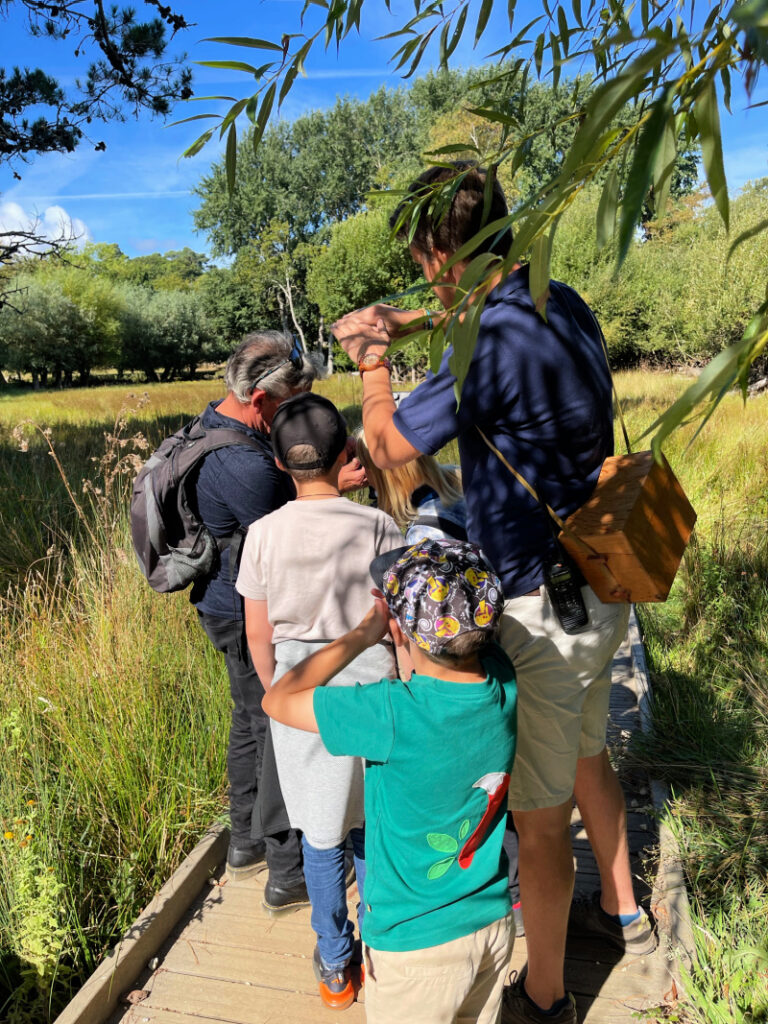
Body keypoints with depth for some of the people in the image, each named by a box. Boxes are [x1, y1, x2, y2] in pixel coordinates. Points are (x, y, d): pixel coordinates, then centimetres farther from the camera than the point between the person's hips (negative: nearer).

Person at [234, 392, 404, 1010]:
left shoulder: (265, 533, -9)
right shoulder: (378, 526, -13)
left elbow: (258, 635, -2)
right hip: (370, 677, -1)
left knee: (320, 830, 17)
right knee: (370, 819, 20)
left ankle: (336, 966, 34)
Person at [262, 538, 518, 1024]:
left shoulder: (392, 715, -34)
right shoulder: (503, 683, -17)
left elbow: (278, 700, -19)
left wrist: (364, 633, -17)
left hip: (416, 946, -5)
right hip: (494, 923, 5)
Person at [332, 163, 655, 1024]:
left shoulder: (492, 349, -25)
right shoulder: (562, 303, 2)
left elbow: (387, 445, -12)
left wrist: (372, 362, 5)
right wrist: (398, 322, 23)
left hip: (541, 612, -9)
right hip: (597, 588, 10)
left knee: (538, 816, 10)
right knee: (585, 755, 29)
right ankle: (623, 911, 53)